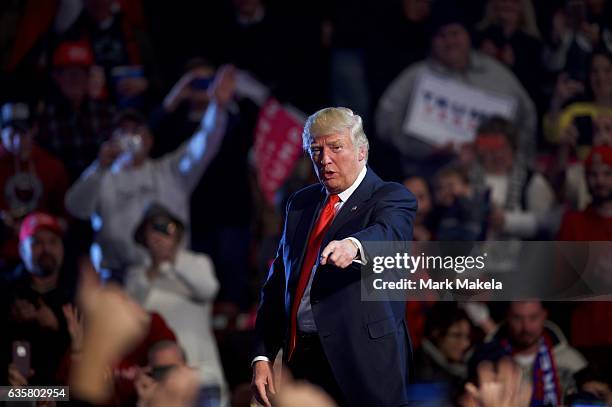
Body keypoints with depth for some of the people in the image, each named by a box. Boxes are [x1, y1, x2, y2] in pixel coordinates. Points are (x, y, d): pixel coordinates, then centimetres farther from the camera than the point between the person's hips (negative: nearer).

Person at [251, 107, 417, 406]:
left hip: (363, 363, -5)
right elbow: (277, 284, 14)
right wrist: (263, 357, 4)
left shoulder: (392, 198, -3)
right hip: (300, 357, 5)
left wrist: (353, 246, -51)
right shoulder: (300, 203, 15)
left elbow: (390, 233, -28)